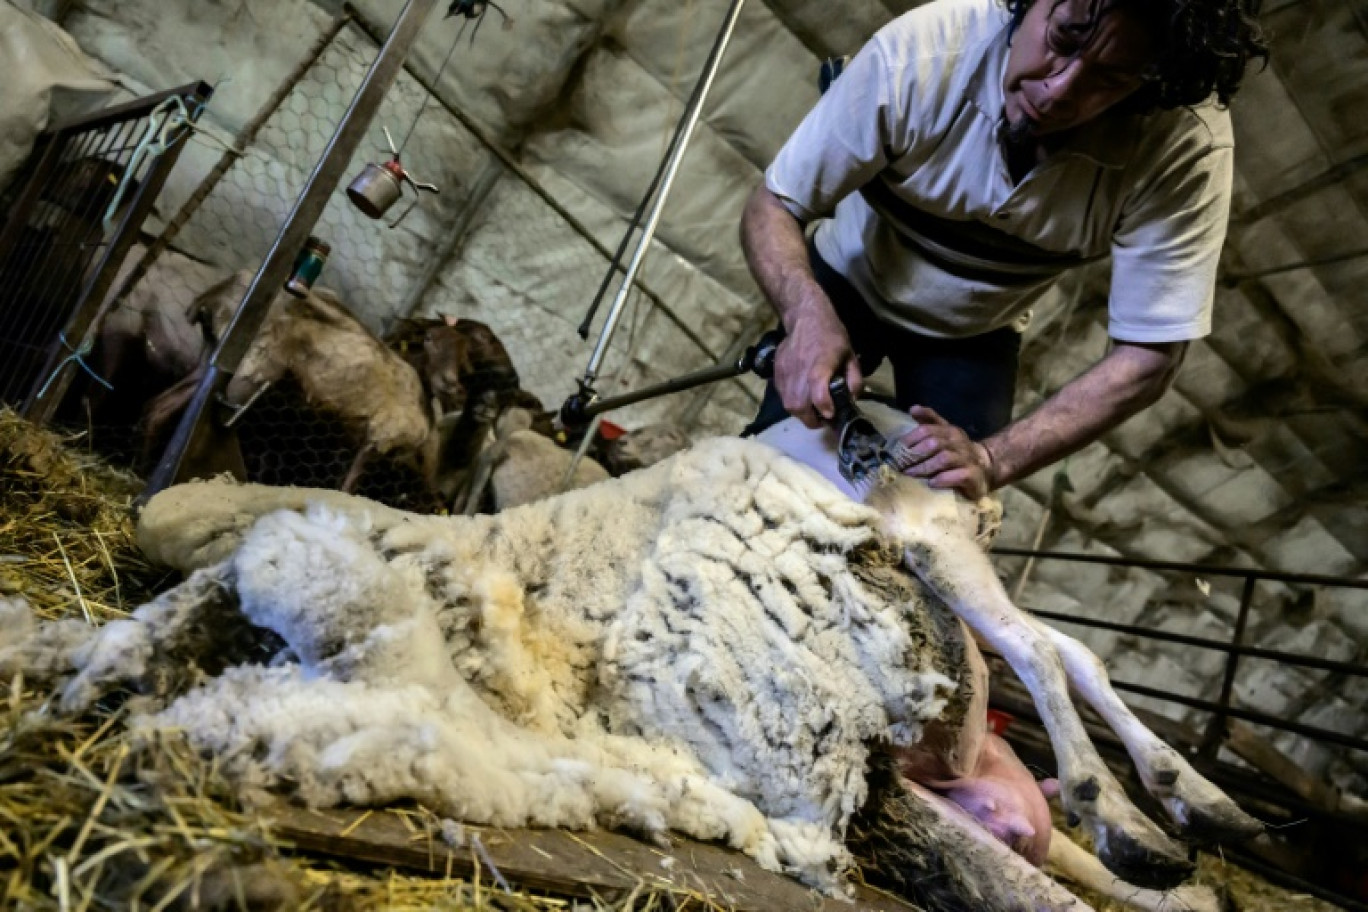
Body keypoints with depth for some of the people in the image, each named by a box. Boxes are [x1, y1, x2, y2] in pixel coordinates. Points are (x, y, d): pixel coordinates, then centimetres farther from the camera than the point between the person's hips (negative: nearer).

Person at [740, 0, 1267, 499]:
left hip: (973, 335, 1)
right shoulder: (919, 51, -34)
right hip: (847, 284, 0)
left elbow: (1148, 359, -27)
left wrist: (991, 460, -39)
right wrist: (808, 313, -47)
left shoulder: (1189, 146, -32)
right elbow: (774, 208, -26)